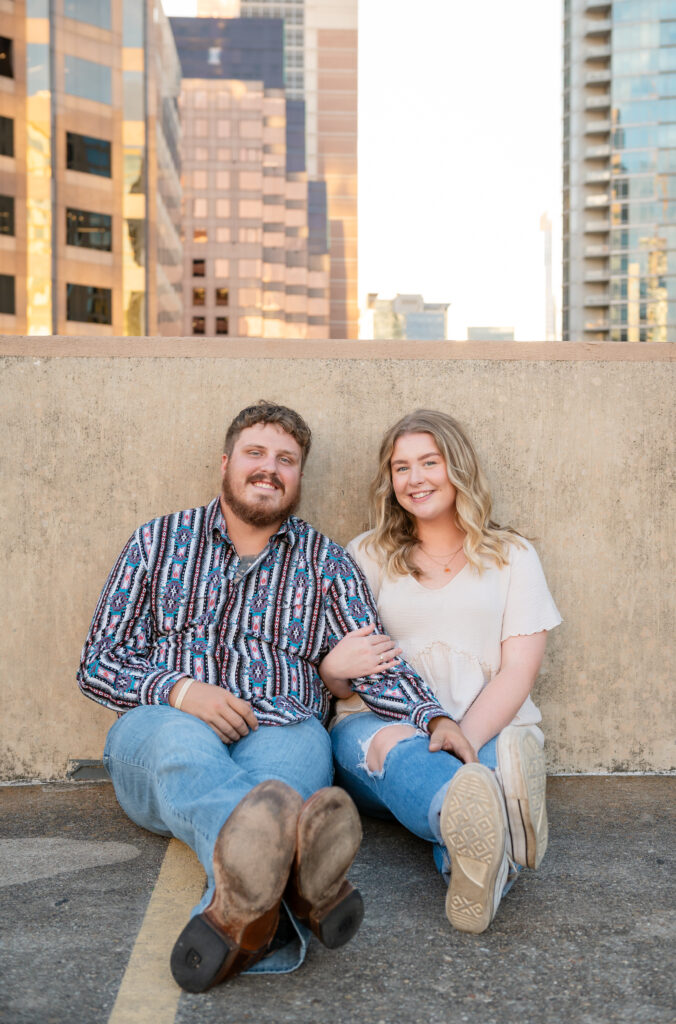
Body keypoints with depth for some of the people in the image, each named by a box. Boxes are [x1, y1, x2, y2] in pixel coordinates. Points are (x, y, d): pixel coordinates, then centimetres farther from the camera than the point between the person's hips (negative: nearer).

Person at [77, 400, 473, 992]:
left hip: (281, 736, 1)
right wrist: (179, 690, -11)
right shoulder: (158, 542, 14)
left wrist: (435, 719, -12)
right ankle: (292, 883, -66)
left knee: (300, 744, -35)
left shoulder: (326, 563, 15)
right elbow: (99, 662, 8)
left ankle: (239, 906, -63)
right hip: (160, 729, 0)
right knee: (183, 740, -37)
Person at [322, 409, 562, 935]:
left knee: (506, 754, -36)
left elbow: (519, 669, 1)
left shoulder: (512, 555, 14)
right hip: (381, 728, 0)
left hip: (489, 733, 1)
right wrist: (335, 668, -15)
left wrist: (463, 738, -17)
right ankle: (487, 821, -66)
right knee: (373, 742, -38)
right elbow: (333, 674, 12)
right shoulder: (366, 554, 17)